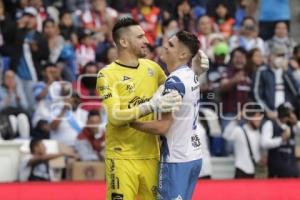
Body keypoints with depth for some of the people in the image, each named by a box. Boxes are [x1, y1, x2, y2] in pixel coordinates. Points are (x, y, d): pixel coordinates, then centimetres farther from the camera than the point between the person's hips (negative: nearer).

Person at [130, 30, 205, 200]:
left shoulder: (175, 81, -18)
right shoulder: (192, 76, 9)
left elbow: (162, 127, -20)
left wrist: (130, 122, -11)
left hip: (177, 159, -9)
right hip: (193, 154, 9)